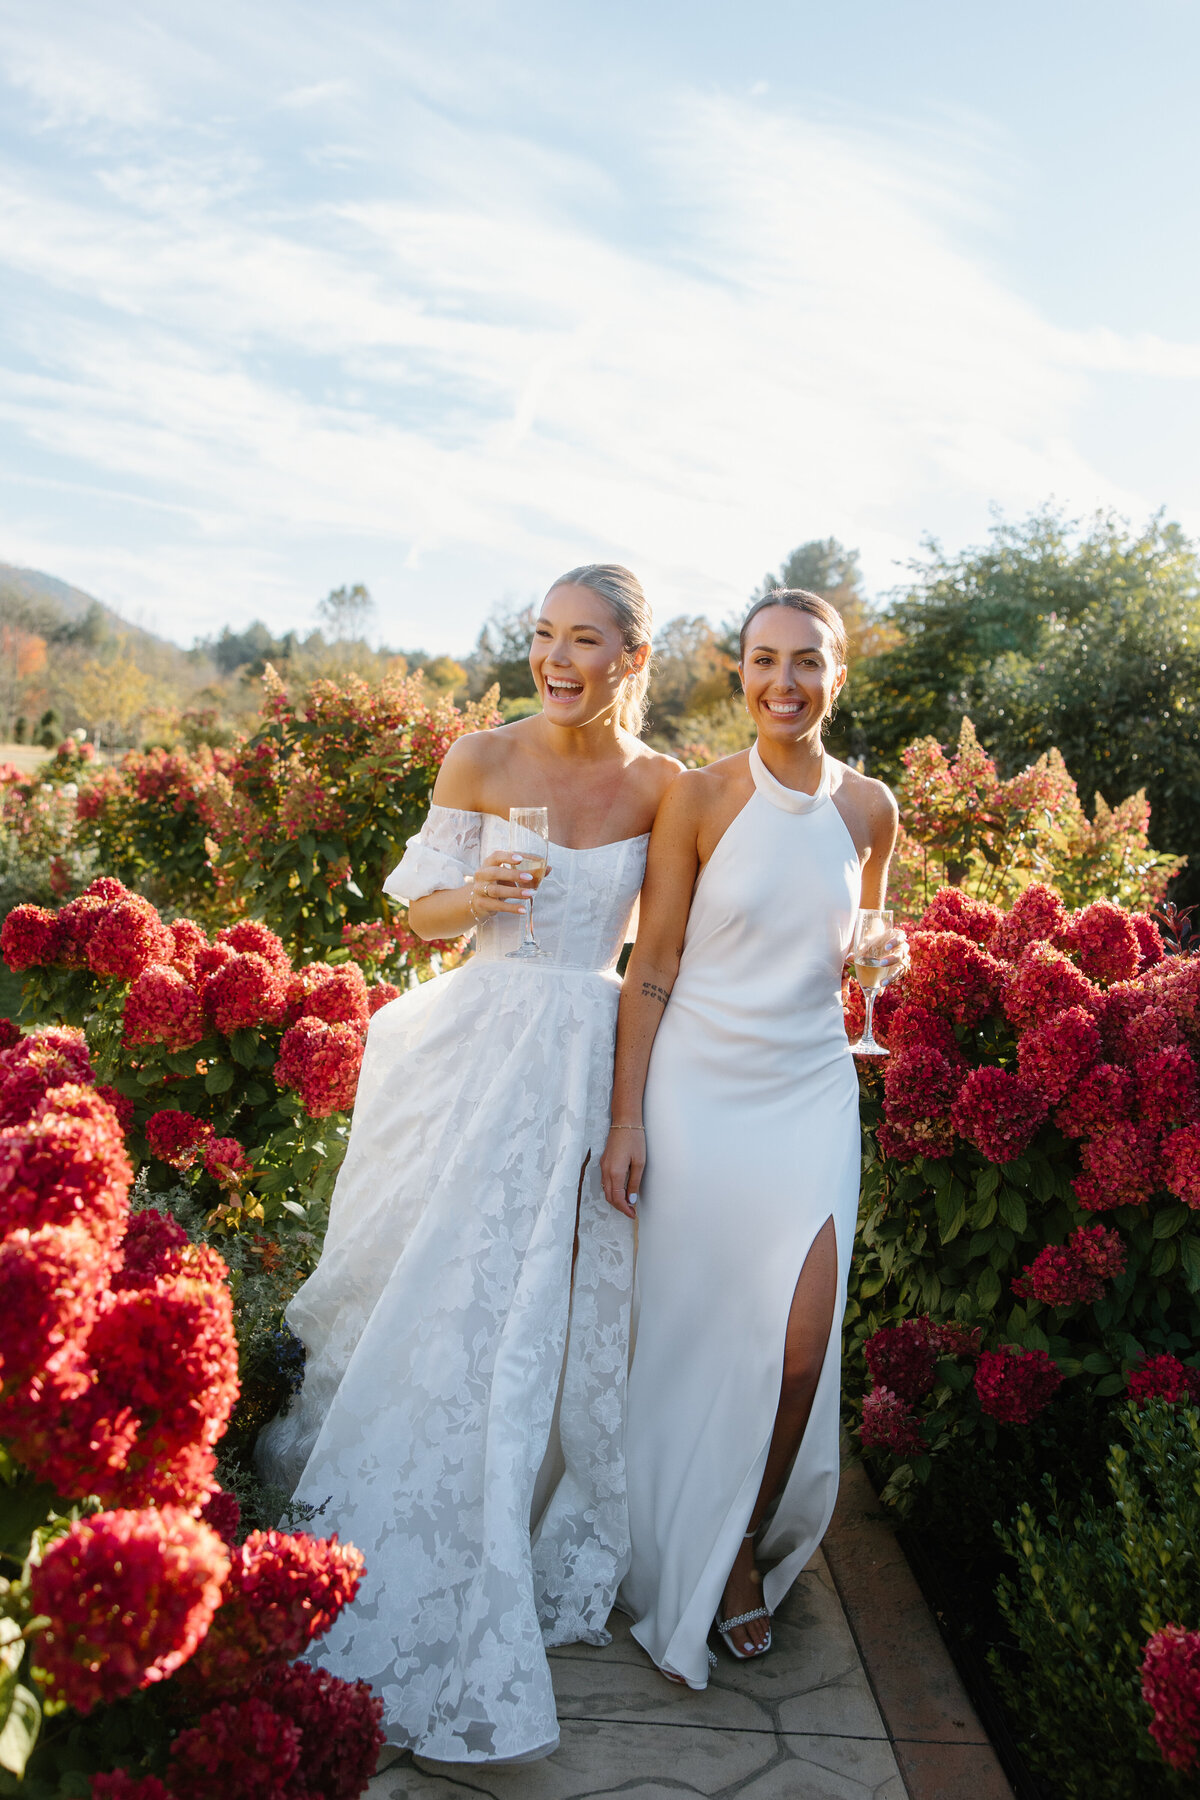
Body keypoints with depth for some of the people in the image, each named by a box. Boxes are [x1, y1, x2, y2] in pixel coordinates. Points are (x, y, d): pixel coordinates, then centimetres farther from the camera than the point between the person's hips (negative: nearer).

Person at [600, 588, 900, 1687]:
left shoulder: (869, 807, 3)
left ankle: (747, 1547, 23)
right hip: (698, 1088, -2)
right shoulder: (699, 798, -7)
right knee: (691, 1337, 8)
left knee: (799, 1348, -5)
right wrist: (628, 1119, -7)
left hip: (809, 1095, 2)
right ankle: (683, 1567, 32)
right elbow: (652, 968, -5)